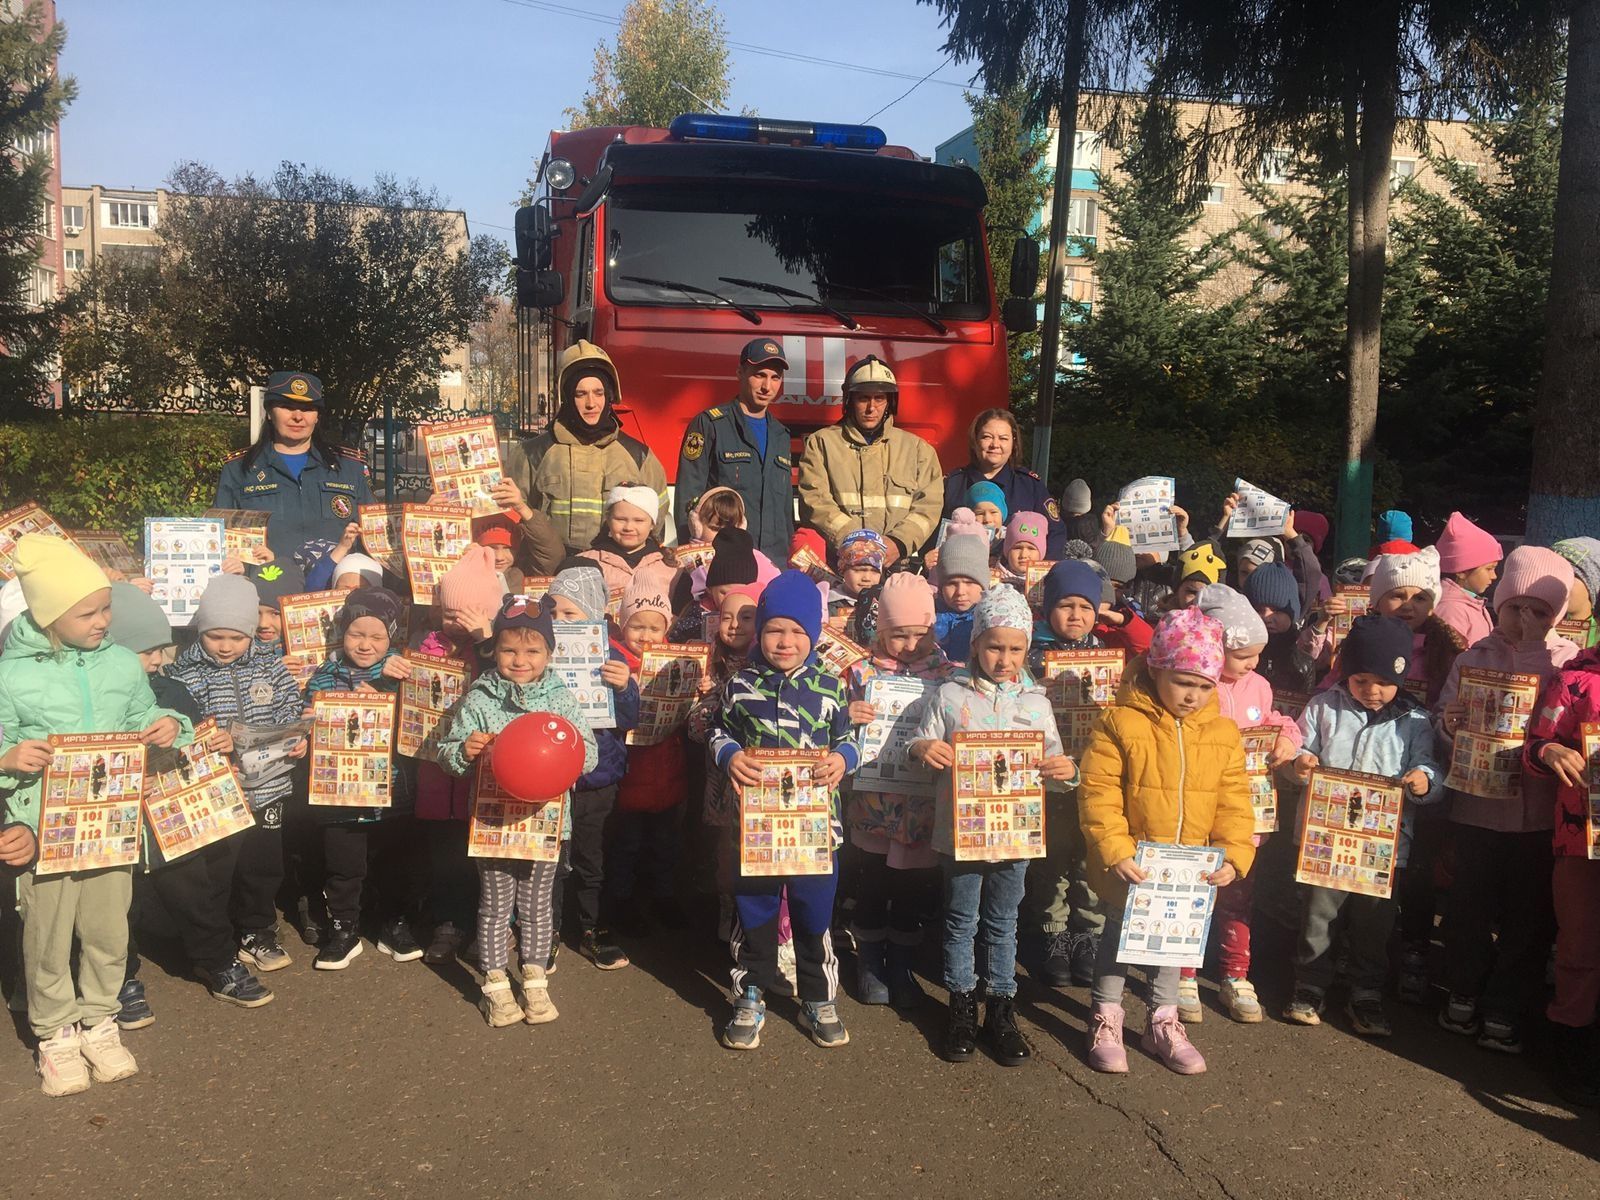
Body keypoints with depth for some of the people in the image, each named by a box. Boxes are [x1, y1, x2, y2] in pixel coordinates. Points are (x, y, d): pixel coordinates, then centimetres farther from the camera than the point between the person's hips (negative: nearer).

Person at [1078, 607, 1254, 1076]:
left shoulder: (1223, 734, -2)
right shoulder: (1120, 724, -15)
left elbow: (1234, 803, 1)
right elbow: (1098, 794, -15)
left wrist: (1233, 856, -10)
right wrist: (1115, 851, -21)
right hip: (1130, 865, -4)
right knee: (1118, 932, 11)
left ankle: (1163, 1020, 36)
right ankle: (1106, 1020, 28)